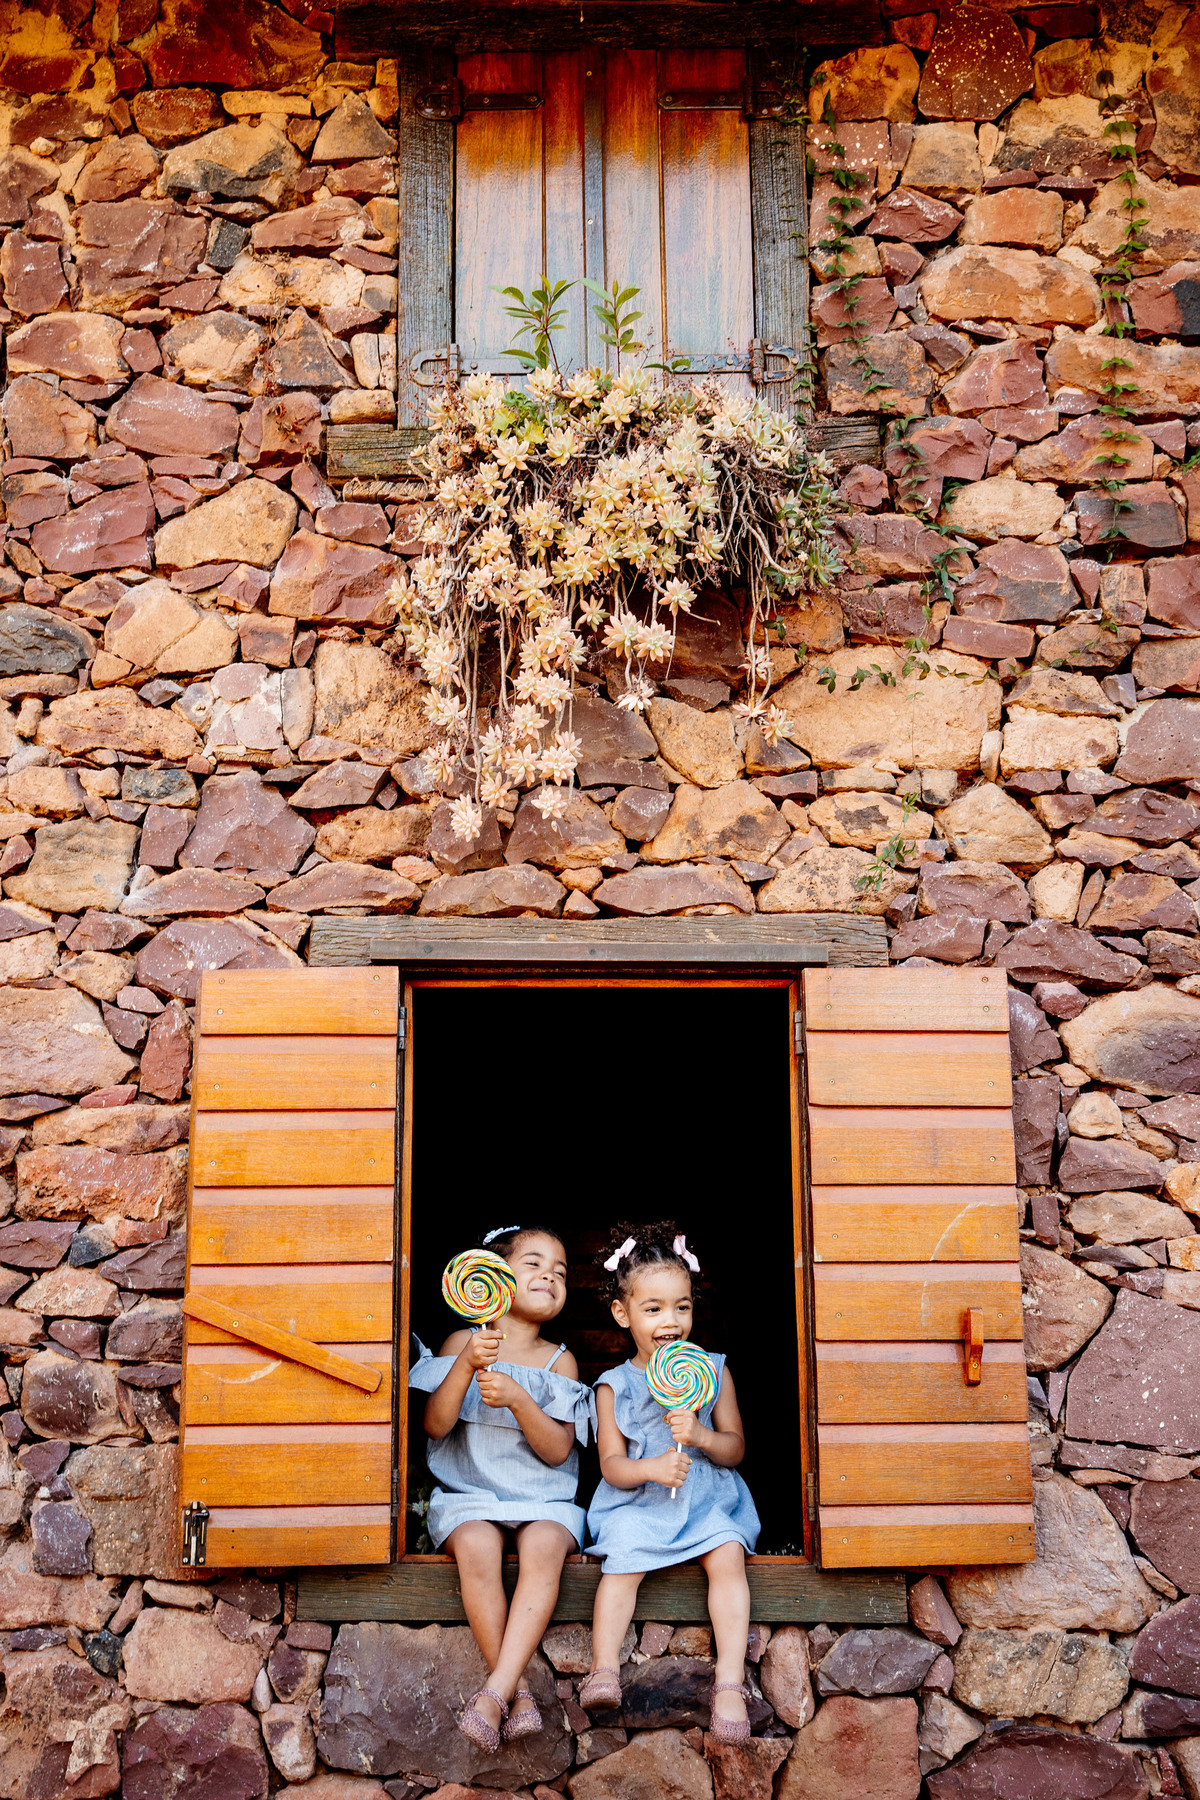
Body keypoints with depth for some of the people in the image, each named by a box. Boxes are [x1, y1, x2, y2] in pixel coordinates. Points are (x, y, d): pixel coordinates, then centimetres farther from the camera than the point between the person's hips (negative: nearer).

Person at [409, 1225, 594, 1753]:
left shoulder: (559, 1360, 7)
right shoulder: (462, 1342, 5)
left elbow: (558, 1451, -3)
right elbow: (435, 1426, -7)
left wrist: (518, 1398, -19)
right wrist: (467, 1365, -21)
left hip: (543, 1499, 1)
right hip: (468, 1495, -1)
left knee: (544, 1547, -31)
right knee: (477, 1546, -32)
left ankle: (495, 1690, -31)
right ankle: (519, 1690, -23)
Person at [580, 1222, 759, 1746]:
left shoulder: (712, 1372, 4)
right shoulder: (615, 1387, 1)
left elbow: (735, 1448, 3)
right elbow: (611, 1464, -2)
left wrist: (699, 1435, -18)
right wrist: (651, 1468, -24)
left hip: (707, 1500, 1)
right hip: (638, 1504, -1)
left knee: (727, 1554, -25)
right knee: (623, 1558, -27)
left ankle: (730, 1680, -22)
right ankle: (604, 1669, -21)